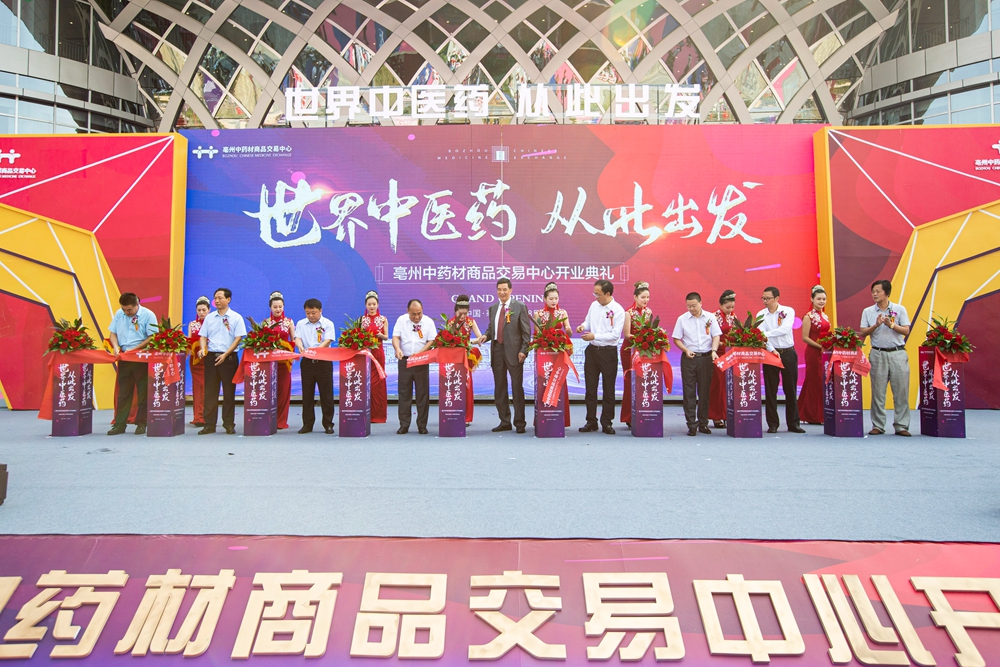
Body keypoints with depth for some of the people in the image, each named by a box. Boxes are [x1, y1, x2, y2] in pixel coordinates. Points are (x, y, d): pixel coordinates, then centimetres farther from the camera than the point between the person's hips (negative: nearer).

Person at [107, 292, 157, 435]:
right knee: (123, 392, 7)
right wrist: (116, 346, -7)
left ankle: (141, 424, 11)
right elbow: (113, 333, 12)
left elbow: (152, 337, -11)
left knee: (143, 392, 2)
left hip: (142, 358, -4)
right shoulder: (119, 314, 6)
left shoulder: (148, 315, -8)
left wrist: (134, 349, -17)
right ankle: (120, 425, 12)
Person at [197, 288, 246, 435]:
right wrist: (202, 349, -8)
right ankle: (209, 424, 8)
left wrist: (225, 354, -13)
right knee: (210, 391, 3)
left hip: (229, 357, -3)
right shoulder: (209, 317, 11)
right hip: (211, 356, 3)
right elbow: (203, 336, 12)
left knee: (229, 391, 1)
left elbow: (238, 338, -5)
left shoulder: (236, 318, 0)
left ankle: (229, 424, 9)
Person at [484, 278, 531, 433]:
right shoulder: (493, 308, 15)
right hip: (497, 351, 5)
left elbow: (526, 331, -3)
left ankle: (520, 423, 7)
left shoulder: (520, 307, 0)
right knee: (499, 388, 8)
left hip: (514, 351, -5)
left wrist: (523, 350, -12)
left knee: (517, 387, -1)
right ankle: (504, 422, 17)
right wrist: (485, 336, -3)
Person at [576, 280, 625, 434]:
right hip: (592, 350, 5)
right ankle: (591, 421, 17)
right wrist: (583, 326, -4)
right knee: (590, 388, 8)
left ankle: (606, 422, 15)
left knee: (608, 389, 5)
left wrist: (594, 336, -19)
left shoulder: (618, 310, -11)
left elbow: (615, 335, -16)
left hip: (608, 352, -5)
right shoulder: (594, 305, 6)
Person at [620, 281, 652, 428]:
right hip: (630, 351, -5)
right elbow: (627, 334, -11)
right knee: (631, 383, -2)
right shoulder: (629, 312, -8)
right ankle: (630, 418, 7)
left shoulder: (648, 311, 8)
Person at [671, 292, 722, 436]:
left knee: (704, 391, 6)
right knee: (689, 391, -2)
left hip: (706, 358, 1)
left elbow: (716, 336, 3)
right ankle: (691, 425, 2)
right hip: (689, 358, 0)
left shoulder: (710, 317, 4)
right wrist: (686, 350, -11)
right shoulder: (682, 319, 3)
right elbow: (676, 339, 4)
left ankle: (703, 423, 17)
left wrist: (714, 351, -13)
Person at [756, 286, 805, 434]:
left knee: (790, 389, 5)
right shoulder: (761, 315, 3)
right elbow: (762, 335, -8)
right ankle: (772, 424, 8)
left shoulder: (788, 311, 0)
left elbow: (785, 329, -18)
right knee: (770, 390, 2)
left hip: (788, 353, -1)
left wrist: (767, 334, -25)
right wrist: (772, 350, -22)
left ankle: (793, 423, 14)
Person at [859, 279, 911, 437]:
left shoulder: (899, 309, 5)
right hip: (878, 354, 1)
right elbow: (863, 333, 2)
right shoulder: (867, 311, 7)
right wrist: (876, 325, -13)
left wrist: (891, 325, -15)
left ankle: (901, 426, 7)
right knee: (878, 391, 2)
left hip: (898, 353, -1)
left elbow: (906, 331, 0)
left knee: (901, 391, -1)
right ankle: (878, 426, 8)